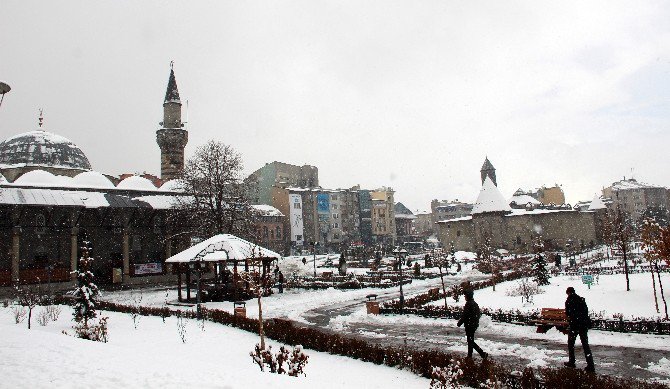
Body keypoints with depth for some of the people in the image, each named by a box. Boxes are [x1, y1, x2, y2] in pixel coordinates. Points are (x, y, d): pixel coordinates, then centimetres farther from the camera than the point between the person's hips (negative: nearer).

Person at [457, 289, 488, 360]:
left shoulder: (468, 304, -20)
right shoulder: (475, 304, 9)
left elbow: (464, 316, -20)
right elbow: (479, 314, 18)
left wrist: (459, 323, -8)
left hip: (469, 325, -10)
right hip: (474, 325, 10)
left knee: (470, 341, -4)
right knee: (470, 340, 17)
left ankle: (483, 354, -9)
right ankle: (469, 355, 26)